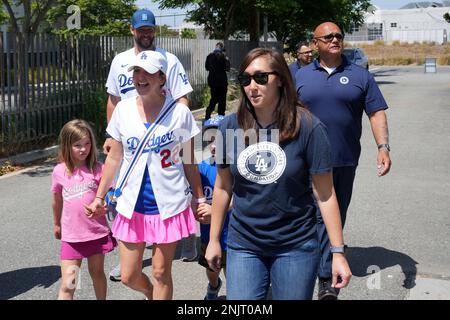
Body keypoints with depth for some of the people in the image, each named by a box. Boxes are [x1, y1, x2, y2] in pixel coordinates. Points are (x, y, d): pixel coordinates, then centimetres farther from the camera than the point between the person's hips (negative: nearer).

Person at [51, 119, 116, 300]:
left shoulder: (97, 169, -6)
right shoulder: (59, 171, -3)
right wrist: (56, 224, 24)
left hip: (97, 233, 0)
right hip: (71, 236, 0)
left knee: (97, 273, 19)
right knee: (67, 285, -3)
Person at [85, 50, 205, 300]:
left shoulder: (180, 113, -7)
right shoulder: (123, 110, 0)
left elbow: (189, 162, 2)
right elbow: (114, 158, 9)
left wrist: (200, 199, 5)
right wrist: (99, 197, 9)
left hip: (169, 204, -2)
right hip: (132, 204, 3)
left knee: (161, 273, 8)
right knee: (129, 276, 9)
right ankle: (152, 294, 42)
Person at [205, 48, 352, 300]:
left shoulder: (308, 127, -12)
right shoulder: (231, 126, -3)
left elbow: (325, 193, -9)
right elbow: (223, 186, 6)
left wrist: (338, 251, -8)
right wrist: (214, 240, 11)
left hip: (296, 247, -2)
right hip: (243, 246, 2)